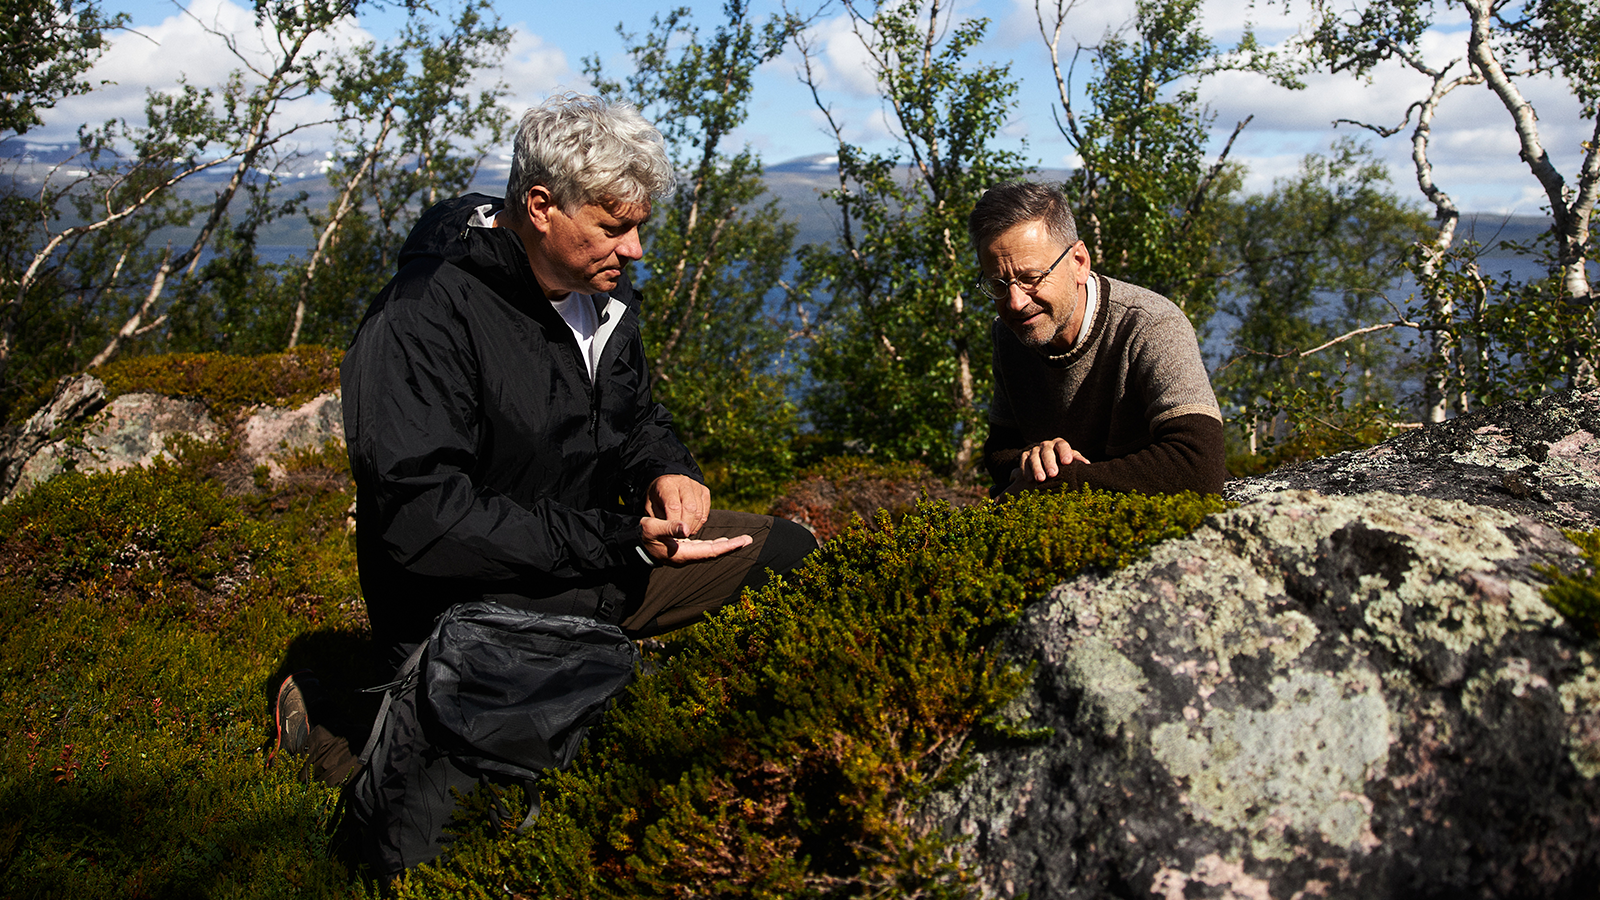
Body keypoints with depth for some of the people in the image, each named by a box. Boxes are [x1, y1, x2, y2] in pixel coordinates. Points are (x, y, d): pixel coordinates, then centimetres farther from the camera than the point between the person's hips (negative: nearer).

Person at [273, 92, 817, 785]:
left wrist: (665, 470, -6)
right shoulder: (424, 319, -23)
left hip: (597, 560, 8)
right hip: (473, 605, -8)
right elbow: (423, 518, -28)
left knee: (793, 551, 5)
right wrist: (617, 541, -29)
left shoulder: (599, 289, 4)